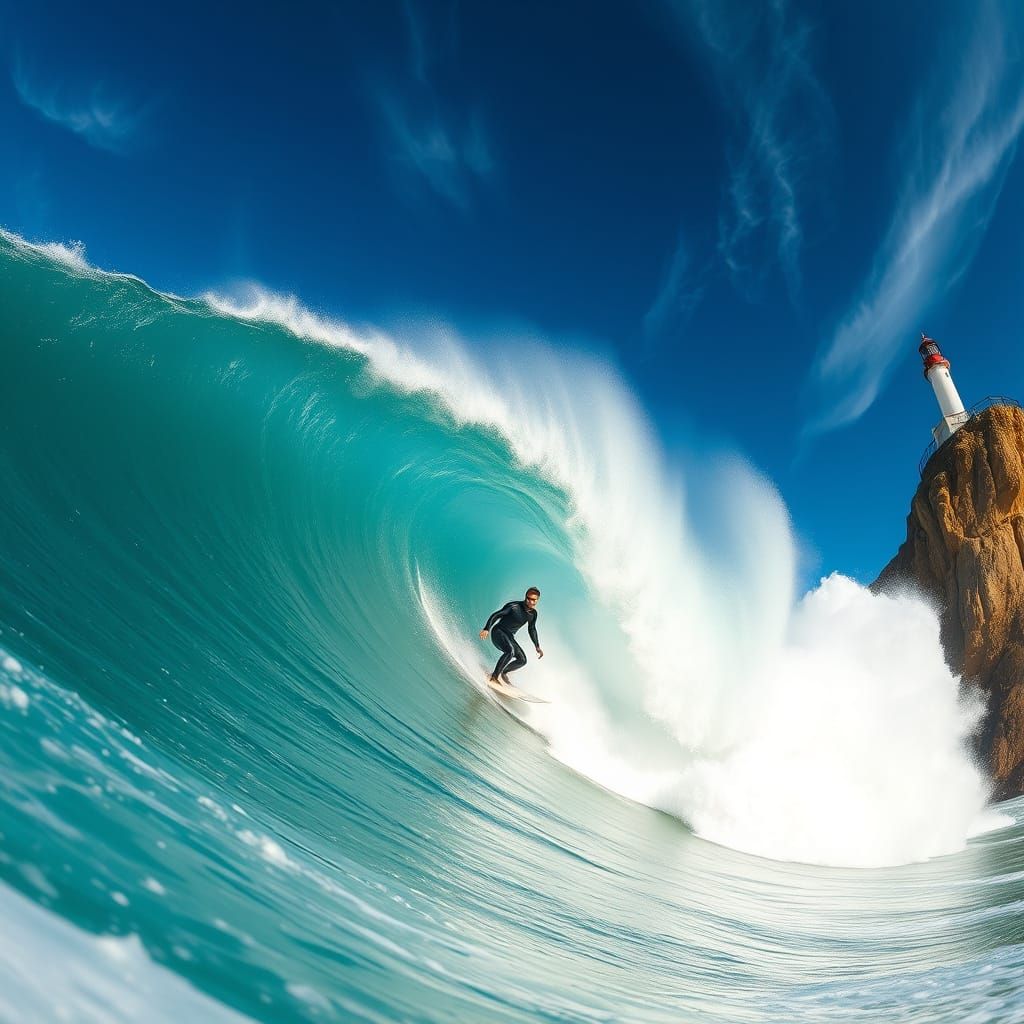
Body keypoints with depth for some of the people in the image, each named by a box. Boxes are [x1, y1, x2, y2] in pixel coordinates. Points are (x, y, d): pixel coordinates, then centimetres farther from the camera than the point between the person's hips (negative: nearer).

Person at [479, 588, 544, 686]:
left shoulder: (533, 613, 2)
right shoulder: (514, 606, -18)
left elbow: (532, 629, 18)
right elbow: (496, 615, -19)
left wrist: (537, 647, 17)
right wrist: (486, 629, -31)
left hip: (509, 637, 8)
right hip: (498, 632, -8)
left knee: (522, 660, 0)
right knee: (511, 650, -34)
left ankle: (502, 672, 16)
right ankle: (495, 676, -28)